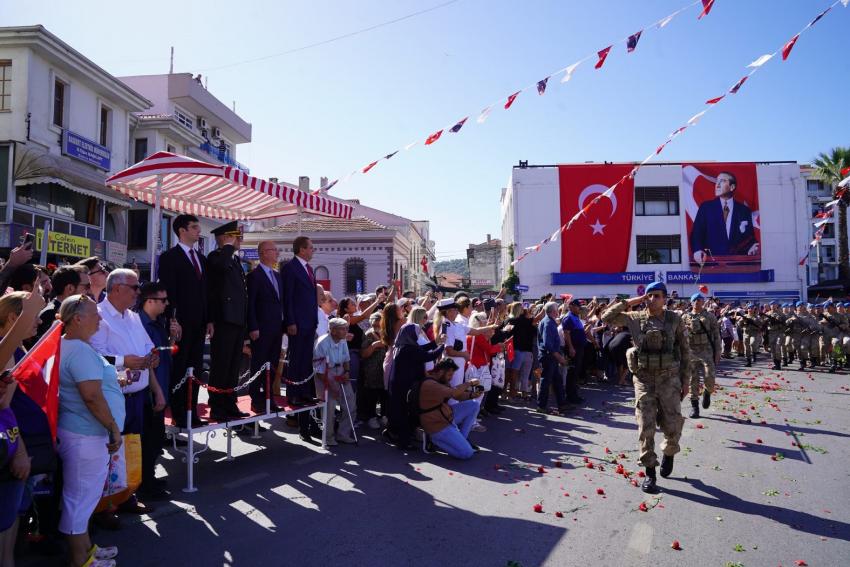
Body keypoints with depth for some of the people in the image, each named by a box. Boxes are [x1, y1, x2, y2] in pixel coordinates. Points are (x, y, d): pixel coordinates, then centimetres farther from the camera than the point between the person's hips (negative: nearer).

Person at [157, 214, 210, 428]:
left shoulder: (201, 258, 16)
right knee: (178, 371, 0)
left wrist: (209, 320, 11)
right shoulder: (169, 257, -4)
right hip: (180, 324, -7)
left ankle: (192, 414, 16)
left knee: (195, 370, 9)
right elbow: (167, 291, -10)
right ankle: (179, 416, 6)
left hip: (199, 324, 7)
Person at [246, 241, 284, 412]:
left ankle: (269, 399, 18)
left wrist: (283, 324, 11)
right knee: (259, 366, 1)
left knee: (273, 366, 10)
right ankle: (257, 401, 8)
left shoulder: (277, 275, 16)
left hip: (276, 329, 7)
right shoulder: (254, 276, -7)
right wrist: (253, 328, -16)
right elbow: (250, 304, -11)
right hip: (261, 330, -7)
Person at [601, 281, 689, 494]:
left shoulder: (675, 320, 1)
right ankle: (650, 473, 11)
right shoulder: (634, 318, 2)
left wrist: (685, 380, 4)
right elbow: (607, 317, 1)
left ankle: (668, 453, 37)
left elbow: (685, 351, 6)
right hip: (644, 379, 0)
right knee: (646, 427, 0)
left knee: (673, 426, 3)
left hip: (669, 378, 0)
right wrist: (630, 302, -2)